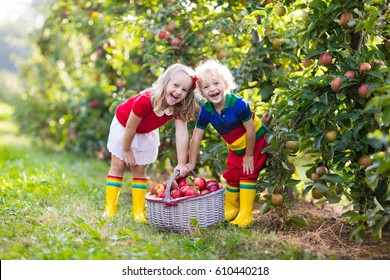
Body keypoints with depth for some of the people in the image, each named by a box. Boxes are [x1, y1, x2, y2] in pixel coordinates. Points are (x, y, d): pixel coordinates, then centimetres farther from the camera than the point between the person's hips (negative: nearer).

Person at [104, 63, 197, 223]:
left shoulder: (179, 108, -26)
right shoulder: (145, 100, -41)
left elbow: (182, 133, -32)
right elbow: (130, 127, -29)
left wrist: (182, 163, -36)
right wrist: (126, 150, -16)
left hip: (147, 133, 4)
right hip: (123, 126, -4)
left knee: (140, 170, 6)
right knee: (118, 166, 2)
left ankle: (138, 212, 9)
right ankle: (110, 209, 4)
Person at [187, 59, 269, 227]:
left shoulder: (238, 103, -33)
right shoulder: (206, 110, -17)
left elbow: (250, 130, -27)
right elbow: (196, 138, -11)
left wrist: (249, 155, -19)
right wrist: (191, 164, -10)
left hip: (257, 143, -6)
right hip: (236, 149, 6)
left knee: (248, 174, -11)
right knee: (231, 176, 10)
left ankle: (245, 215, -6)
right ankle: (231, 211, 30)